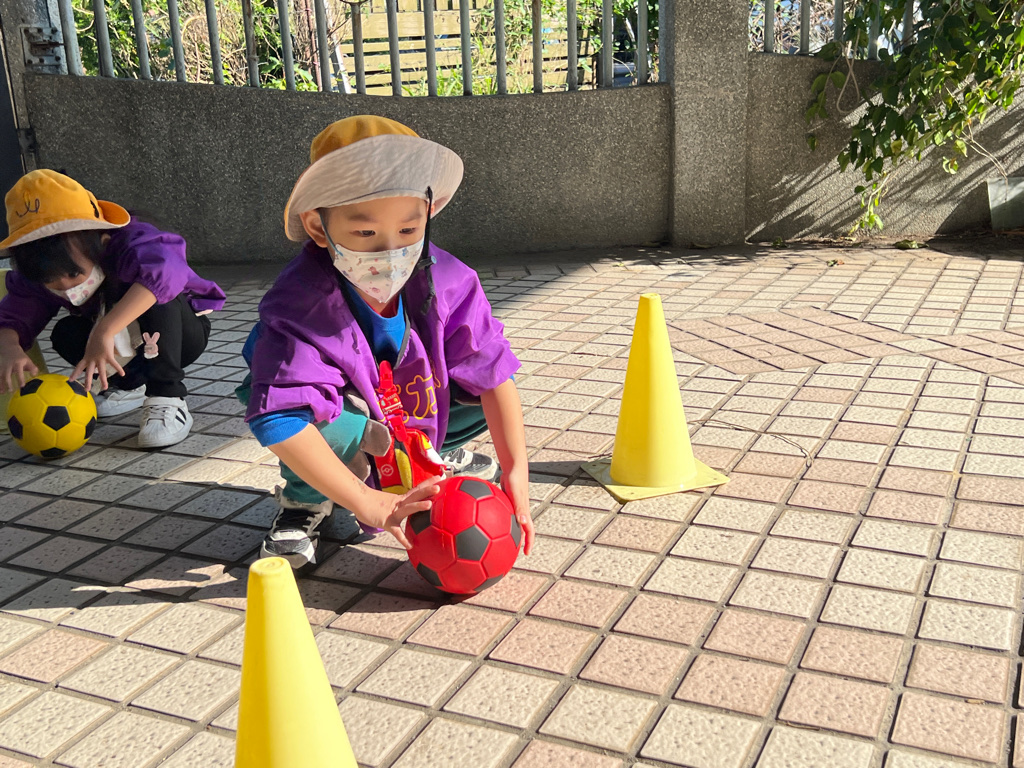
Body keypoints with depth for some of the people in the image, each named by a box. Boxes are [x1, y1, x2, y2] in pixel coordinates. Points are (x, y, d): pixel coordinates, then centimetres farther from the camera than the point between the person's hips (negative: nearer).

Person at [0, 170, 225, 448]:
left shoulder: (128, 242, -36)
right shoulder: (37, 275, -15)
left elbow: (164, 270, -57)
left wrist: (104, 331, -63)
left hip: (179, 332, -5)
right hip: (124, 344, 6)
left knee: (156, 295, -35)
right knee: (65, 335, -19)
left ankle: (167, 399, -31)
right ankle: (128, 385, 7)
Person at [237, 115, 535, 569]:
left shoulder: (447, 284, -24)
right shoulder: (300, 309, -36)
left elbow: (493, 375, -21)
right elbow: (280, 419, -43)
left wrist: (517, 476, -26)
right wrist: (371, 505, -45)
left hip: (417, 418, 4)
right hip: (339, 416, -4)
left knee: (489, 392, -17)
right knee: (330, 421, -38)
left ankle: (431, 455, 13)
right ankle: (304, 501, -4)